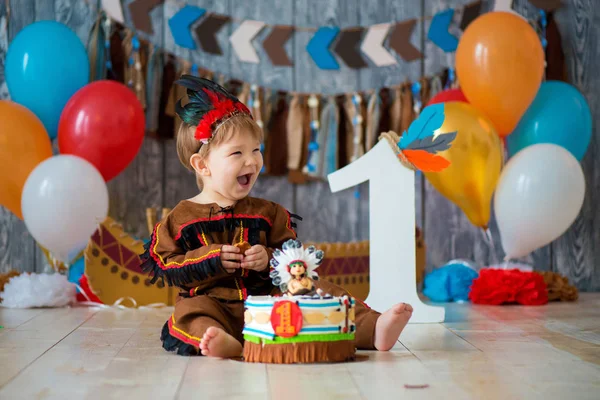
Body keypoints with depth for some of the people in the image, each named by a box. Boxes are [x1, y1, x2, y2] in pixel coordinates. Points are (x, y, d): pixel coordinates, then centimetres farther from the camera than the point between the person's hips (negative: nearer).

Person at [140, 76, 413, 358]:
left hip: (270, 300, 2)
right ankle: (223, 343, -64)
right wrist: (210, 259, -10)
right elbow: (164, 266, 2)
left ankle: (371, 329, -33)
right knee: (189, 310, -33)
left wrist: (270, 259, -10)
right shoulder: (181, 218, 7)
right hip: (214, 306, -2)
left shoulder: (269, 214, 14)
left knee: (315, 290, -18)